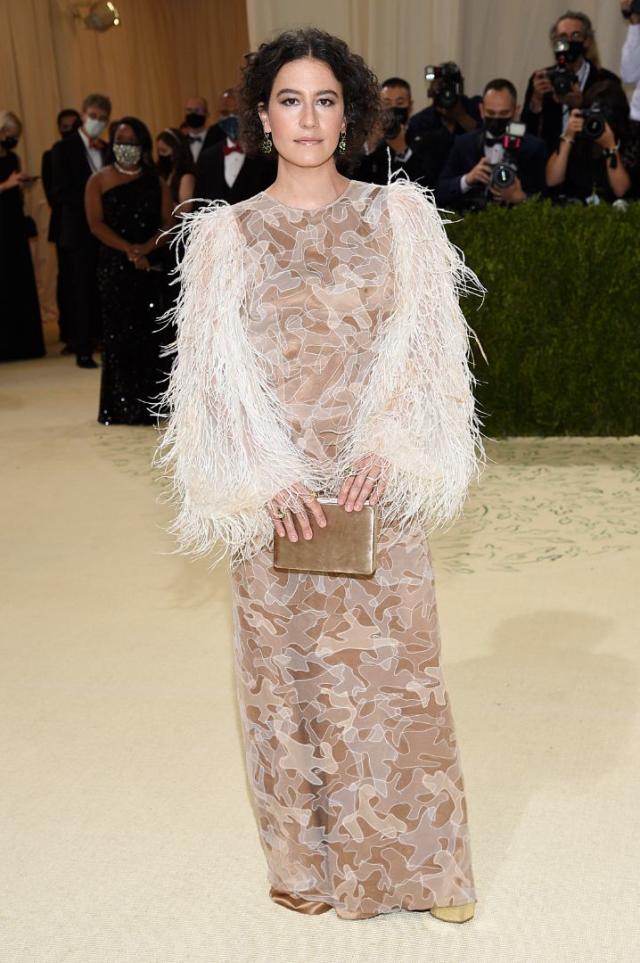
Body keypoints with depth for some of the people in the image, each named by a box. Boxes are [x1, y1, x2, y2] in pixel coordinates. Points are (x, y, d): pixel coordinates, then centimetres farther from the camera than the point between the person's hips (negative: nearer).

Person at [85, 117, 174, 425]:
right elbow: (96, 224, -4)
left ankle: (150, 404, 6)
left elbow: (168, 223, 4)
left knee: (150, 333, 0)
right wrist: (128, 250, -15)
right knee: (119, 334, -4)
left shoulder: (156, 182, 13)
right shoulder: (99, 180, 7)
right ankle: (122, 406, -1)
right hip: (115, 267, -2)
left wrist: (146, 248, -14)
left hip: (151, 267, 2)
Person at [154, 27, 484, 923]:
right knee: (291, 669, 8)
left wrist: (388, 444, -12)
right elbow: (213, 371, 0)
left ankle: (417, 857, 25)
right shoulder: (225, 232, 5)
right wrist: (263, 476, -10)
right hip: (278, 491, 0)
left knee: (393, 662, 6)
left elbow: (425, 343, 2)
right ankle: (309, 857, 27)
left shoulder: (398, 214, 6)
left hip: (377, 481, 0)